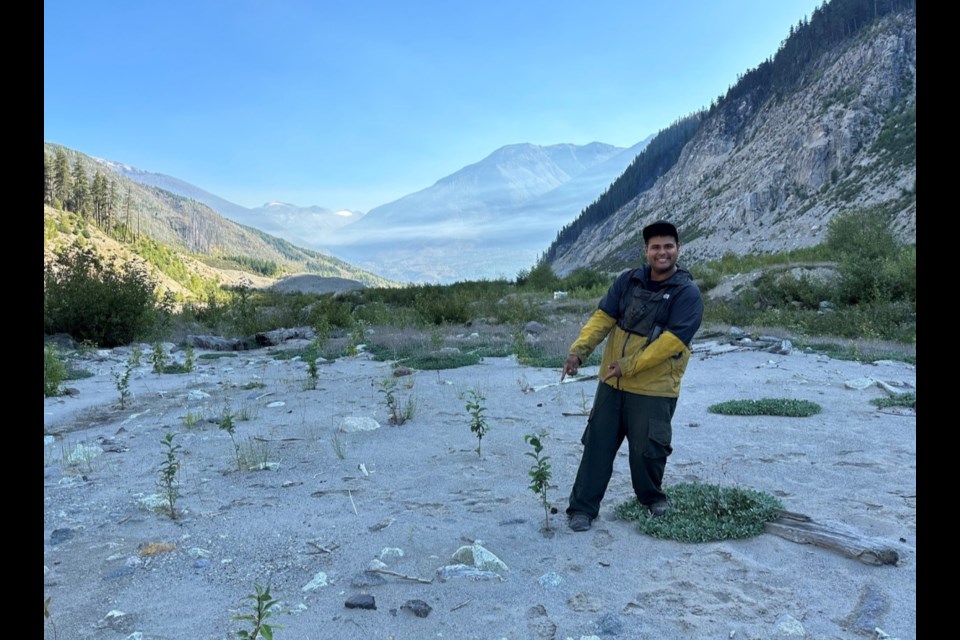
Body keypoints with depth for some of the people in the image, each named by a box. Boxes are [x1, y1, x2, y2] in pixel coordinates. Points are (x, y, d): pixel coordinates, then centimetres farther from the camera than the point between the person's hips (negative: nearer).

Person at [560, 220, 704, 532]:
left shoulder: (687, 293, -10)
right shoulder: (628, 281, 4)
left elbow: (672, 341, -18)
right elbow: (602, 317, -1)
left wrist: (628, 366, -20)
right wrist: (579, 350, -16)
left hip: (654, 390, -4)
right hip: (612, 384, 4)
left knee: (646, 450, 5)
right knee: (597, 445, 7)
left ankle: (652, 498, 34)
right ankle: (582, 507, 17)